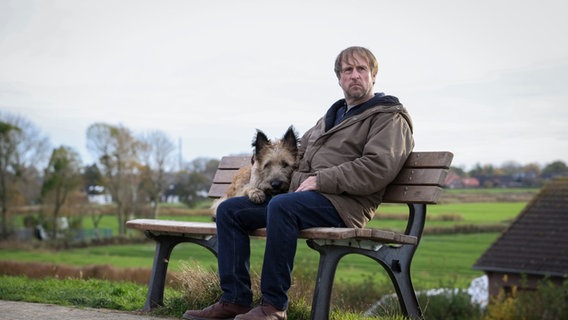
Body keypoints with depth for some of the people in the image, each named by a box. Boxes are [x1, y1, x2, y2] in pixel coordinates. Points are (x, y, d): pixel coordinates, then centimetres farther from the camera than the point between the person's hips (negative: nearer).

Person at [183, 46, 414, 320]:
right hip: (303, 195, 9)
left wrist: (320, 180, -15)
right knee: (229, 210, -1)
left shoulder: (390, 117, 2)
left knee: (281, 206, -37)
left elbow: (378, 168, -13)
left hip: (342, 202, -9)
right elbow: (300, 150, 32)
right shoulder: (332, 116, 28)